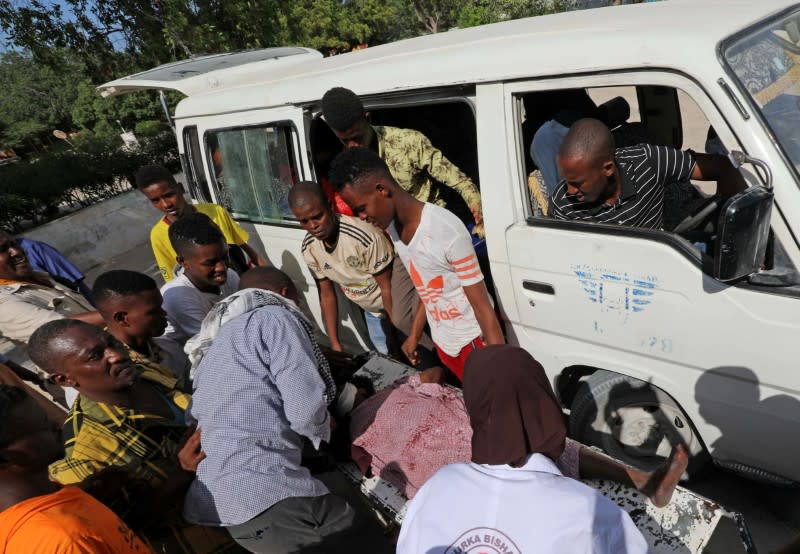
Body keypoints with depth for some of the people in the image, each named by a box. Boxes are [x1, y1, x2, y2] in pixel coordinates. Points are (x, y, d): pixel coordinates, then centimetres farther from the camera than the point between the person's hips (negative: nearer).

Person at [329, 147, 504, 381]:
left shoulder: (448, 232, -28)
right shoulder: (393, 227, -5)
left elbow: (483, 307, -22)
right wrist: (414, 335, 15)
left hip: (473, 343, -6)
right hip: (442, 343, 7)